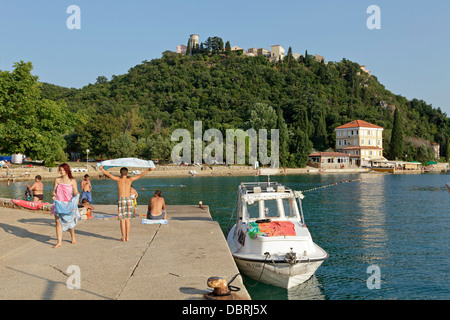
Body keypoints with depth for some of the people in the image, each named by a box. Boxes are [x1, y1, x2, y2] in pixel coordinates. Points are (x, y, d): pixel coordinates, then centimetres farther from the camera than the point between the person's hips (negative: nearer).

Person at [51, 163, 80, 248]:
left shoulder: (72, 181, 0)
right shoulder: (57, 180, 5)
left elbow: (76, 193, 1)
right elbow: (54, 191, 9)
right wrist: (53, 195, -12)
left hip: (68, 204, -2)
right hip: (58, 204, 2)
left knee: (68, 222, 9)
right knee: (58, 221, -7)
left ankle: (73, 237, 34)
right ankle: (59, 242, -5)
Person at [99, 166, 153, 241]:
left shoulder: (119, 179, 5)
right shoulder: (130, 179, 8)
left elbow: (109, 175, 7)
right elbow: (140, 175, 8)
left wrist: (102, 169, 18)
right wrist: (149, 170, 12)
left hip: (121, 200, -2)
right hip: (129, 200, 2)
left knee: (122, 219, 3)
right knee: (127, 219, 9)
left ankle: (123, 237, 2)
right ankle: (127, 237, 8)